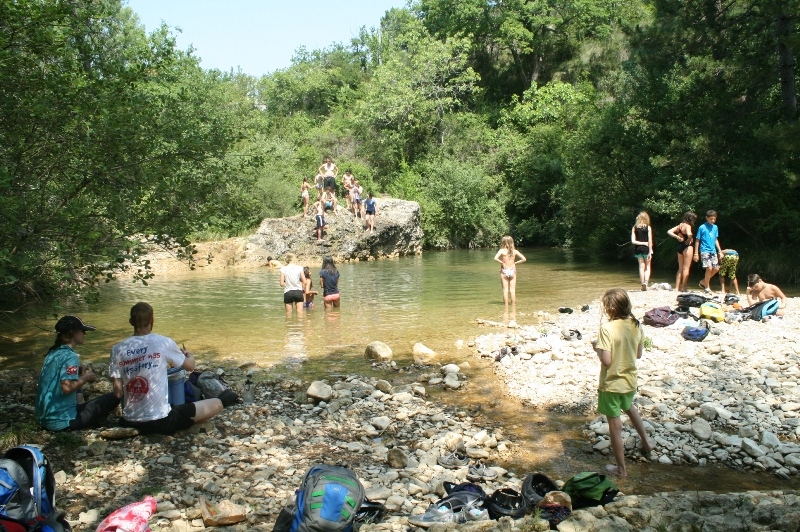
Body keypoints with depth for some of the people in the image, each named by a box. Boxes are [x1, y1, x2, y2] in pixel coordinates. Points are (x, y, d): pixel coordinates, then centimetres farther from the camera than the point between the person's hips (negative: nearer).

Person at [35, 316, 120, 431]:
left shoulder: (53, 353, 9)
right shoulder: (70, 356, -16)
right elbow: (67, 388, -28)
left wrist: (78, 371, 10)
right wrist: (85, 378, -10)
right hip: (61, 421, -8)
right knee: (113, 398, -6)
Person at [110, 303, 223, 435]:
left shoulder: (117, 349, -2)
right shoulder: (164, 342, -10)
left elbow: (118, 393, 0)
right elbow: (190, 366, 7)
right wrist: (188, 354, 30)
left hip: (130, 423, 6)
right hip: (161, 421, -5)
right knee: (216, 404, 6)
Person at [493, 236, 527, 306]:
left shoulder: (502, 250, -8)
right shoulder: (515, 251, 0)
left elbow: (495, 258, -24)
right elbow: (524, 259, -5)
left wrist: (502, 263, -11)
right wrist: (516, 263, 4)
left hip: (504, 271, -2)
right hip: (513, 271, 2)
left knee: (505, 289, 2)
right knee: (512, 289, 6)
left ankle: (506, 304, 3)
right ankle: (513, 303, 8)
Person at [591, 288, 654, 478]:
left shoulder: (607, 328, -24)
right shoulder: (637, 326, -6)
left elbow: (606, 361, -25)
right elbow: (638, 354, 5)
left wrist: (597, 347, -8)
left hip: (611, 384, -6)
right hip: (630, 380, 6)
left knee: (615, 426, 8)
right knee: (629, 407, 36)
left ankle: (621, 468, 22)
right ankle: (646, 441, 53)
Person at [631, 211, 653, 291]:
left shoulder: (634, 228, 0)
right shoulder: (648, 227, -6)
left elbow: (633, 241, -7)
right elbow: (650, 241, -8)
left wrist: (642, 243, -1)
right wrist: (650, 252, -7)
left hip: (638, 249, 2)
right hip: (646, 249, -2)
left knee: (641, 266, 8)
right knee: (647, 267, 8)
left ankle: (643, 284, 7)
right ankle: (646, 281, -14)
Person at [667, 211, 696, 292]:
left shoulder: (680, 225, 9)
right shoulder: (687, 226, -14)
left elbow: (669, 232, 8)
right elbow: (689, 234, -34)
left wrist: (677, 237, 0)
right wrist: (690, 239, -13)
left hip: (680, 246, 8)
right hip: (687, 247, -8)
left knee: (680, 268, 13)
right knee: (686, 268, -2)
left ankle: (677, 288, 13)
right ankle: (683, 288, -2)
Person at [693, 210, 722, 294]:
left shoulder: (715, 227, 11)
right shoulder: (702, 227, -5)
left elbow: (716, 240, 19)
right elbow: (697, 240, -2)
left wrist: (720, 251, 14)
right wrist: (696, 254, -4)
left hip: (713, 251, 6)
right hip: (705, 251, -6)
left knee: (716, 268, 1)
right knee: (709, 268, -15)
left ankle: (703, 282, 21)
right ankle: (707, 287, 1)